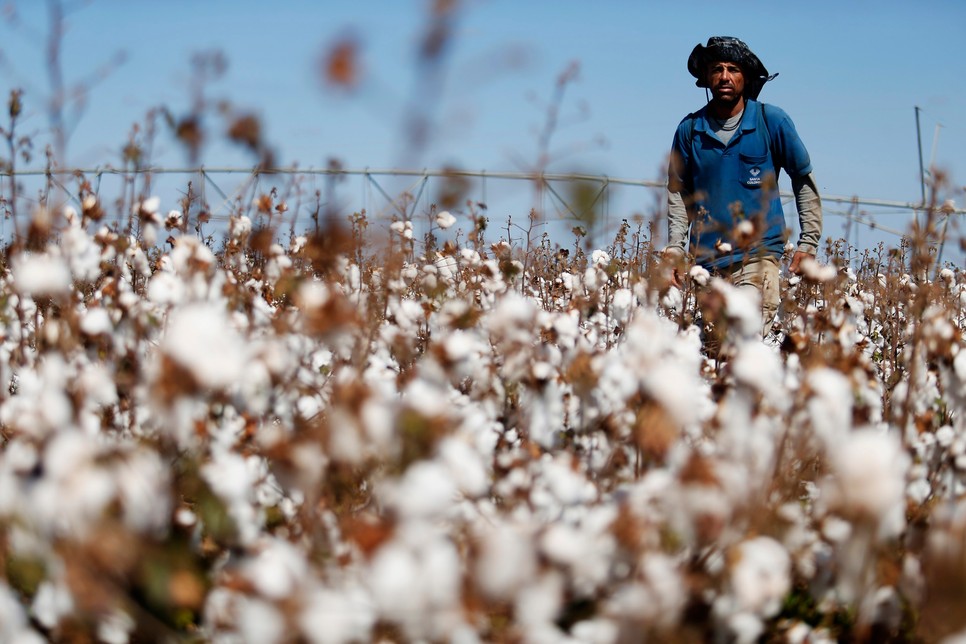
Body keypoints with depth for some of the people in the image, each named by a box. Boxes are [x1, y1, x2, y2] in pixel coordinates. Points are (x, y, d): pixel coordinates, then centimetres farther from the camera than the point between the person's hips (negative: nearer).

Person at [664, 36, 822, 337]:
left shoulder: (772, 121, 1)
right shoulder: (689, 129, 6)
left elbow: (804, 180, 9)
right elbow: (679, 192, 14)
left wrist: (808, 242, 3)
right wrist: (675, 246, 3)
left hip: (758, 254, -3)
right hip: (706, 259, 3)